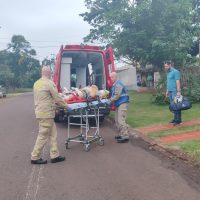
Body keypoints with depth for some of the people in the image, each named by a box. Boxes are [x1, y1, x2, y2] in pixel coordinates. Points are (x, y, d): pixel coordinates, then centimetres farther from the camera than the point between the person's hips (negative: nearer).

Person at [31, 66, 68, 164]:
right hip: (46, 113, -9)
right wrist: (66, 105, 3)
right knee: (43, 135, 0)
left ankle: (54, 155, 15)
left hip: (40, 111, 9)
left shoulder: (36, 83, 12)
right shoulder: (49, 83, -14)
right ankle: (35, 157, 9)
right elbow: (57, 98, -11)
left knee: (53, 133, 12)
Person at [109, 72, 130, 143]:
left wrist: (110, 100, -12)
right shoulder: (114, 85, 18)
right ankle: (121, 134, 23)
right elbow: (114, 95, 22)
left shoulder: (118, 84, -13)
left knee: (121, 120, -14)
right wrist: (110, 99, 6)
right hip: (118, 104, 11)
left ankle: (125, 136, -12)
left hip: (122, 104, -11)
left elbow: (117, 95, -20)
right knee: (117, 120, 14)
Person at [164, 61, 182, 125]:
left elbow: (178, 82, -15)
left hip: (175, 91, -9)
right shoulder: (168, 72, 17)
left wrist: (178, 91, -19)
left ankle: (178, 120, -2)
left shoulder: (175, 72, -9)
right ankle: (175, 118, 18)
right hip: (170, 91, 9)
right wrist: (167, 91, 19)